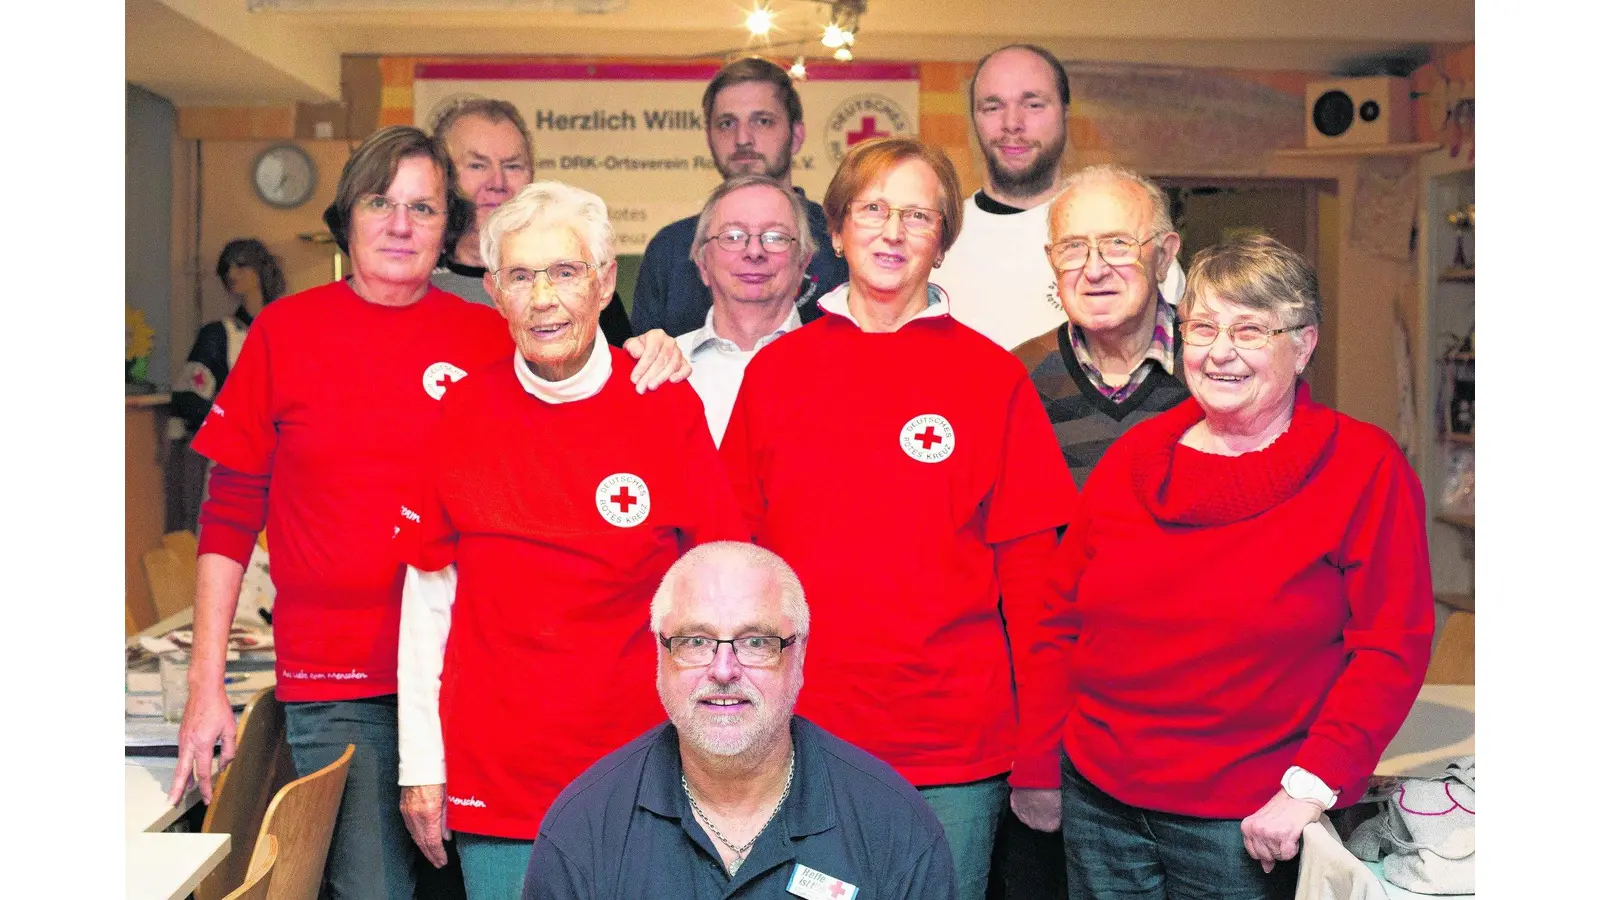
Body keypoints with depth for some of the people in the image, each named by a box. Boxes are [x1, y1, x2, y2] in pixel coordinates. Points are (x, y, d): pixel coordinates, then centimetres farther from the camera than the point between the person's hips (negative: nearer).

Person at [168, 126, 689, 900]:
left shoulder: (491, 337, 4)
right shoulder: (286, 329, 2)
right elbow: (231, 513, 4)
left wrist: (648, 366, -9)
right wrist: (205, 683, 0)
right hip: (334, 684, -1)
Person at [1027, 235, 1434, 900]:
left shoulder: (1364, 467, -6)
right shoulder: (1133, 456, 5)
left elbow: (1392, 646, -10)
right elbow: (1062, 618, 9)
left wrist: (1310, 788, -16)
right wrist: (1039, 761, 5)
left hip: (1242, 821, -3)